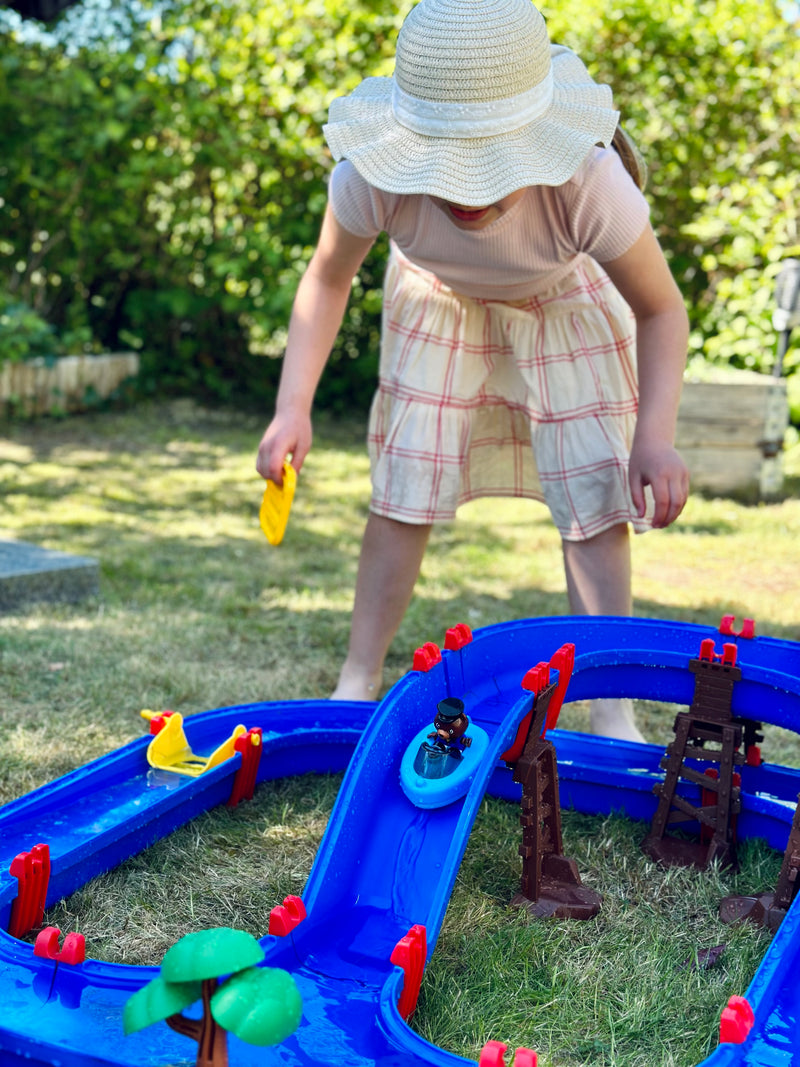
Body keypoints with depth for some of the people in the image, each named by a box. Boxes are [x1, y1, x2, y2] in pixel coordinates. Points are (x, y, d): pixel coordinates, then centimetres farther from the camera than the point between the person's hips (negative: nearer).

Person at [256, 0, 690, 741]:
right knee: (404, 487, -1)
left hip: (566, 298, -1)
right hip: (439, 295, 1)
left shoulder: (588, 181, -41)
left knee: (594, 497, -9)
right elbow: (327, 279, -17)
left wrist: (656, 434, -40)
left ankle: (612, 718, 1)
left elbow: (660, 311, -25)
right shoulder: (372, 178, -38)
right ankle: (356, 688, 13)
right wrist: (293, 406, -29)